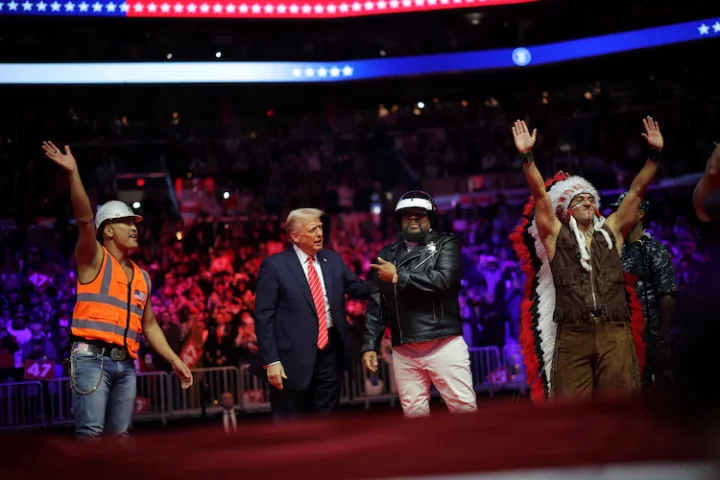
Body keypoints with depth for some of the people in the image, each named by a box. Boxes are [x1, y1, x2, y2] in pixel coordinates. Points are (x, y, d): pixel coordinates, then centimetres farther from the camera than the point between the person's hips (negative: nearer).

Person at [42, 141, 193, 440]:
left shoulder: (142, 277, 19)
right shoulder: (94, 260, 2)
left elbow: (149, 325, 24)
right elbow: (85, 219, -15)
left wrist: (174, 359, 17)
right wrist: (73, 173, -27)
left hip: (125, 364, 6)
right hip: (93, 358, -6)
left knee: (119, 436, 7)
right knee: (90, 432, -15)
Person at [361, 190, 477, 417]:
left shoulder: (445, 244, 5)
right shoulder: (388, 254, 16)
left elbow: (444, 280, -14)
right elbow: (376, 305, 14)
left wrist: (398, 277, -8)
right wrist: (370, 345, 6)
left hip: (444, 345, -3)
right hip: (404, 352, 3)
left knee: (465, 408, -5)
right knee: (414, 415, 4)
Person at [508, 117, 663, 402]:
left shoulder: (611, 232, 18)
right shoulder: (557, 236, 12)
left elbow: (636, 191, 13)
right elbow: (540, 194, 1)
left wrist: (654, 154, 7)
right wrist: (527, 156, -9)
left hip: (614, 334, 2)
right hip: (572, 336, -2)